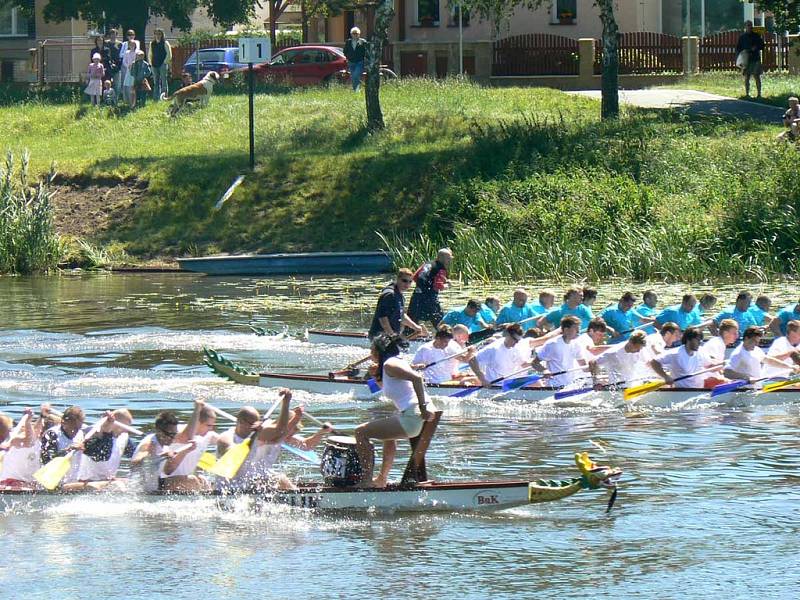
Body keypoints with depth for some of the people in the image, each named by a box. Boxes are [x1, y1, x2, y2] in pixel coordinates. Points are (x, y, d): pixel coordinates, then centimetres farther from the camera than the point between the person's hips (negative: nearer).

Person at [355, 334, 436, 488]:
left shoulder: (389, 364, -8)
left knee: (361, 432, -4)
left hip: (413, 418, -10)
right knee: (389, 434, 40)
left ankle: (367, 480, -3)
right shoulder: (399, 361, 19)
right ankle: (382, 479, 50)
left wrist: (423, 408, -24)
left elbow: (417, 378, -22)